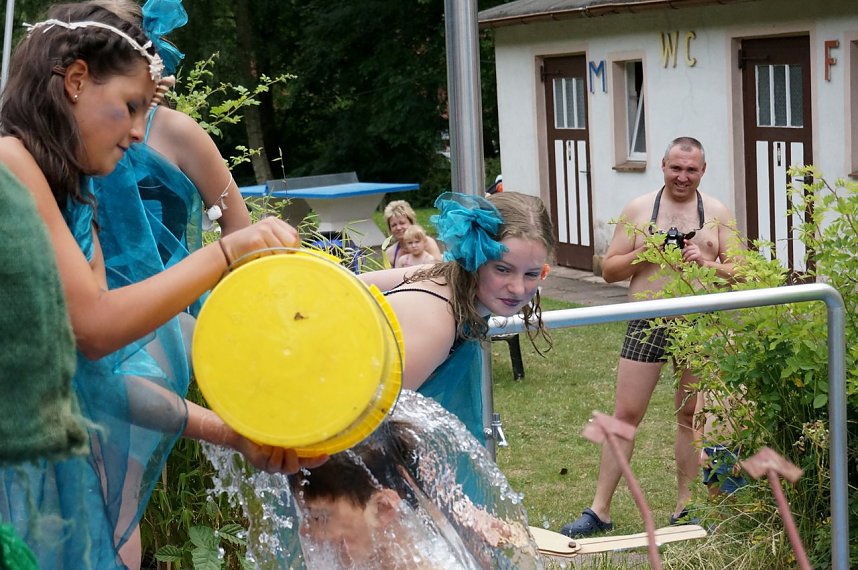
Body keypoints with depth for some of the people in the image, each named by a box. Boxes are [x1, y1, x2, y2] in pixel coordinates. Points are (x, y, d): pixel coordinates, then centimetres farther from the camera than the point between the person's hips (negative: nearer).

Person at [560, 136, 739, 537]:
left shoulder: (717, 213, 7)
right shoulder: (638, 210, 5)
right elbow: (609, 270, 4)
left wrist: (707, 263, -14)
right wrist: (644, 252, -12)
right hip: (647, 324, 0)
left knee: (691, 416, 7)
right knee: (626, 414, -1)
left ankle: (684, 508, 19)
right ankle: (599, 510, 4)